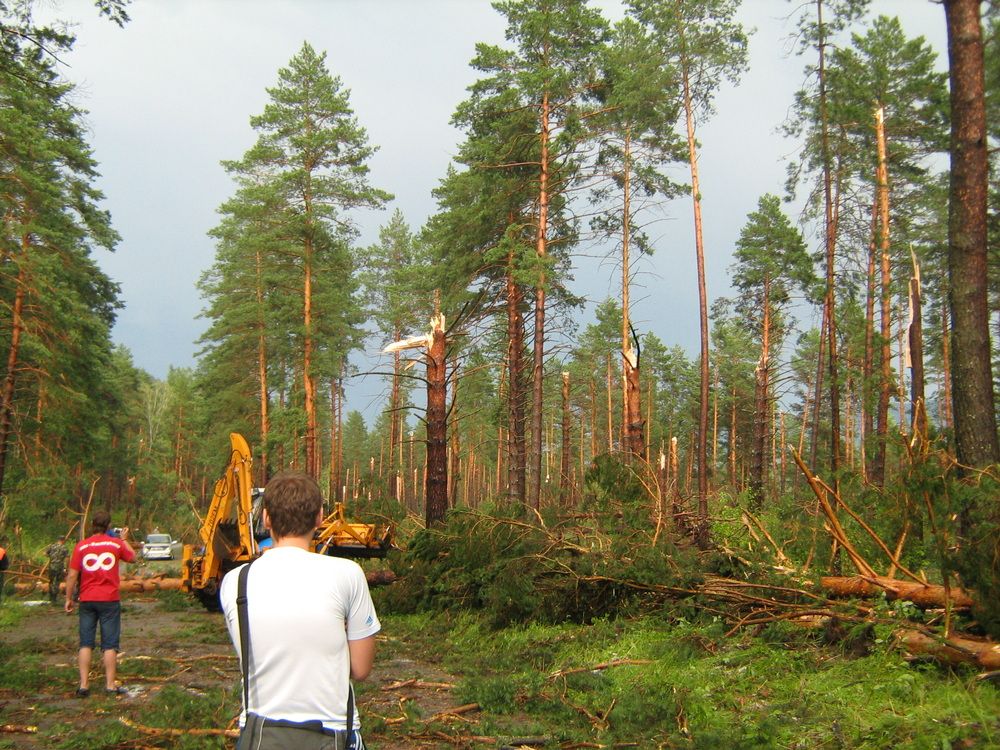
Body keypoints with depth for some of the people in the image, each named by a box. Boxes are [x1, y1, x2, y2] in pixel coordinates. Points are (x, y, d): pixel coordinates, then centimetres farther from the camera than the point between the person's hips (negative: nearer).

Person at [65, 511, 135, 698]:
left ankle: (84, 685, 7)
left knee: (86, 643, 9)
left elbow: (72, 575, -2)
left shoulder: (81, 546, 0)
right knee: (110, 645, 4)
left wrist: (68, 598, 6)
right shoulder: (116, 543, -1)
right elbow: (132, 557, 17)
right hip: (110, 599, -1)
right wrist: (124, 539, 30)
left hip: (87, 600, 1)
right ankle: (110, 685, 3)